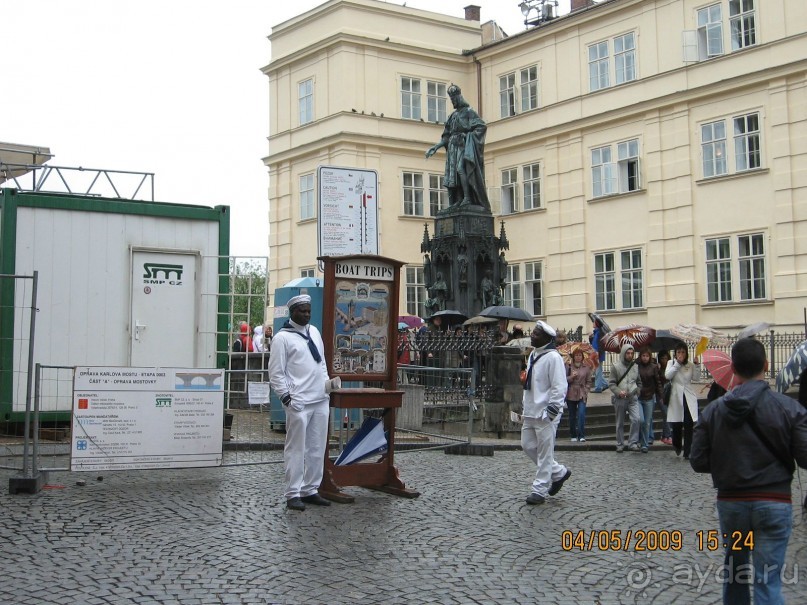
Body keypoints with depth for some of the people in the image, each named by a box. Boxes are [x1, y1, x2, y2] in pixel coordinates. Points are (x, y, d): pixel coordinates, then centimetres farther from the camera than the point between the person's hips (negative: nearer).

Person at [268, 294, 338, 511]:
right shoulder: (282, 338, -6)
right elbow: (276, 373, -8)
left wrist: (327, 382, 10)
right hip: (299, 403, -7)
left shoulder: (314, 331, 15)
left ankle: (310, 490, 19)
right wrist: (287, 398, -13)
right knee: (296, 450, -3)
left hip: (320, 400, 7)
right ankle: (293, 494, 2)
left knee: (317, 449, 10)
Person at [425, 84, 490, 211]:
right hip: (453, 148, 7)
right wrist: (435, 147, 10)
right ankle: (459, 200, -2)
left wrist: (469, 136, -18)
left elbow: (482, 126, -9)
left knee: (461, 169, -23)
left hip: (464, 146, -7)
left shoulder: (468, 112, 1)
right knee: (453, 174, -2)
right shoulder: (452, 116, 21)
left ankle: (467, 198, -26)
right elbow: (446, 136, 20)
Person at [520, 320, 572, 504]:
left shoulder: (553, 357, -15)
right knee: (528, 446, 13)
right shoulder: (533, 355, 13)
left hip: (545, 414, -9)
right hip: (531, 412, 9)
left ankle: (540, 490, 7)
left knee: (544, 453, -1)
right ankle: (559, 472, 28)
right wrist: (524, 404, 20)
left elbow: (559, 387, -18)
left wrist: (551, 411, -19)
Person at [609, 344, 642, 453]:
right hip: (620, 399, -2)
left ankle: (633, 443, -8)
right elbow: (611, 383, -5)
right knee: (620, 423, 8)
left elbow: (639, 382, 20)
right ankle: (620, 444, 19)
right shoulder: (616, 367, -2)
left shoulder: (635, 366, 9)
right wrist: (619, 392, -20)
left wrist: (637, 391, 4)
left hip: (633, 398, 2)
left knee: (636, 419, -16)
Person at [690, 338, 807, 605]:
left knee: (734, 570, 22)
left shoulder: (713, 411, -5)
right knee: (767, 582, -1)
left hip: (730, 503, 2)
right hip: (774, 503, -2)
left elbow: (698, 462, -3)